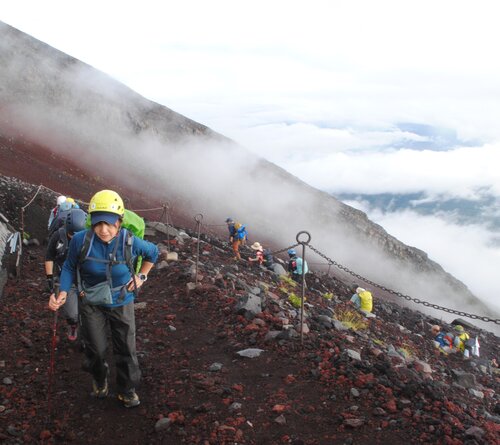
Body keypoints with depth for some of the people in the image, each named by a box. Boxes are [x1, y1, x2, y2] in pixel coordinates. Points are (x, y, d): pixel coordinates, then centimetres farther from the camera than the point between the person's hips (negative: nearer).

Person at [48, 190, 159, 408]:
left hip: (121, 303, 0)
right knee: (96, 349, 13)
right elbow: (69, 268, -7)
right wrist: (62, 293, -20)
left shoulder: (130, 242, -21)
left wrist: (142, 276, -2)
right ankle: (99, 380, 46)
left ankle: (127, 390, 33)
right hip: (91, 303, 0)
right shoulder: (80, 240, -24)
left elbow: (152, 252, 2)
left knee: (126, 349, 10)